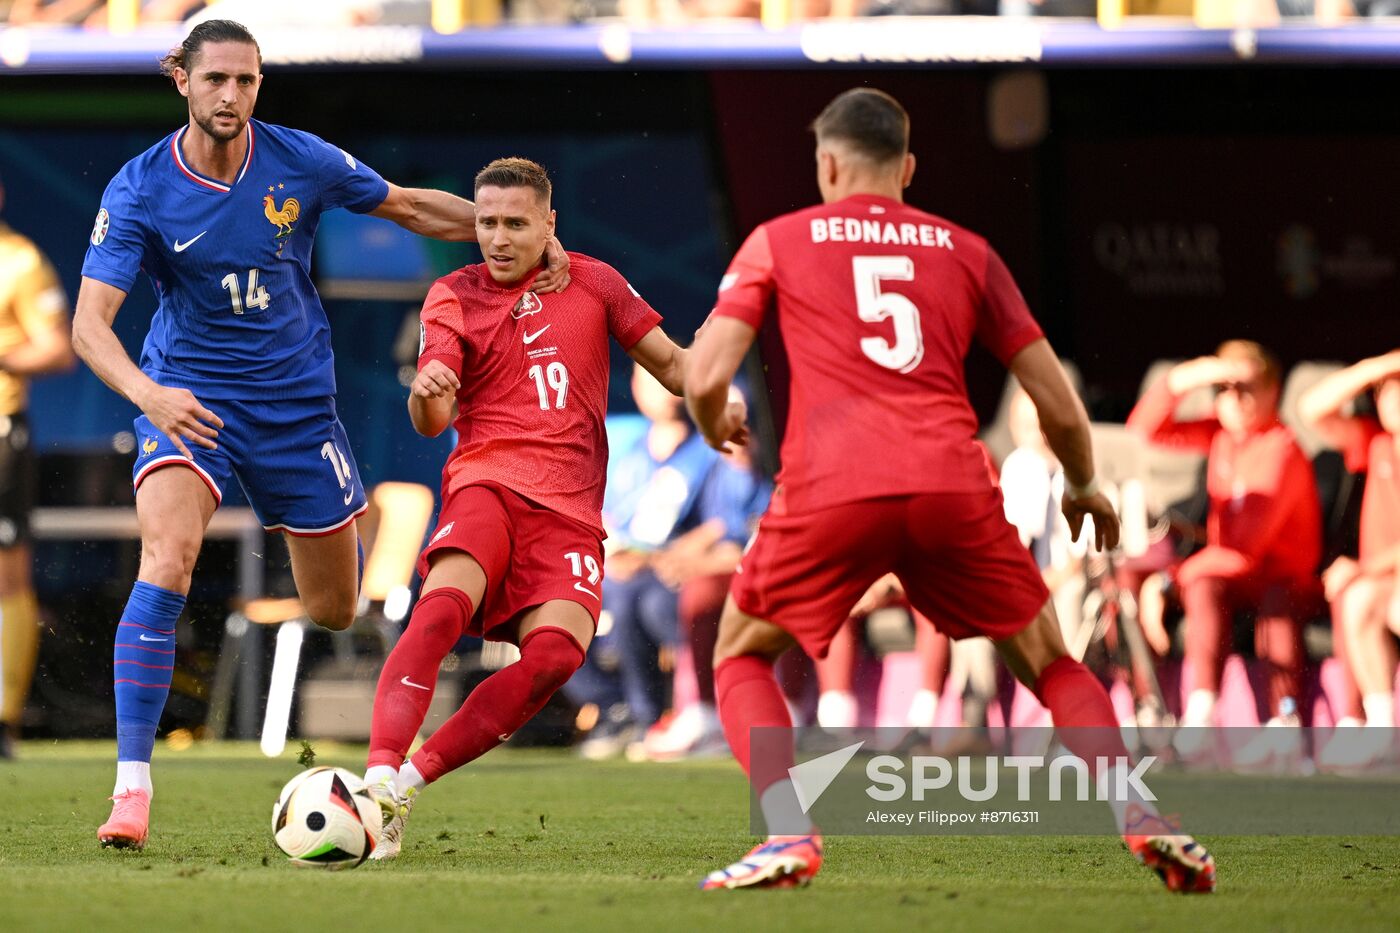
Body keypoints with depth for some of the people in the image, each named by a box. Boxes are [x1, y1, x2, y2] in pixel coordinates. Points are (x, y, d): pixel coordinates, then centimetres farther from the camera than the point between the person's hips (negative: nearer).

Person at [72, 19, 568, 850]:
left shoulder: (301, 162, -9)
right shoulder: (141, 190, -14)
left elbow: (409, 206, 8)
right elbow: (91, 322, -20)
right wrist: (146, 394, -39)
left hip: (296, 399, 2)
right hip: (188, 397, -2)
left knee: (334, 612, 10)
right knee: (167, 558, -29)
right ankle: (133, 787, -27)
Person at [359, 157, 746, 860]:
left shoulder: (593, 281, 15)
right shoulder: (453, 297, 9)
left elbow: (668, 360, 20)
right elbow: (431, 423, -2)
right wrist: (426, 394, -27)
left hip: (571, 508, 2)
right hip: (487, 482, -2)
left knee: (557, 652, -24)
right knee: (443, 605, -33)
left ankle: (414, 778, -20)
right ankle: (380, 775, -40)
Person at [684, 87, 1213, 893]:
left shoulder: (778, 241, 16)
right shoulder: (966, 251, 20)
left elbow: (705, 378, 6)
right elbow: (1059, 404, 19)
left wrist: (715, 428, 30)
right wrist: (1085, 487, 38)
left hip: (832, 492, -2)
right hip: (955, 488, 2)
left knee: (741, 655, 19)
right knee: (1051, 664, 19)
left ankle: (790, 835, -3)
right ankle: (1140, 815, -3)